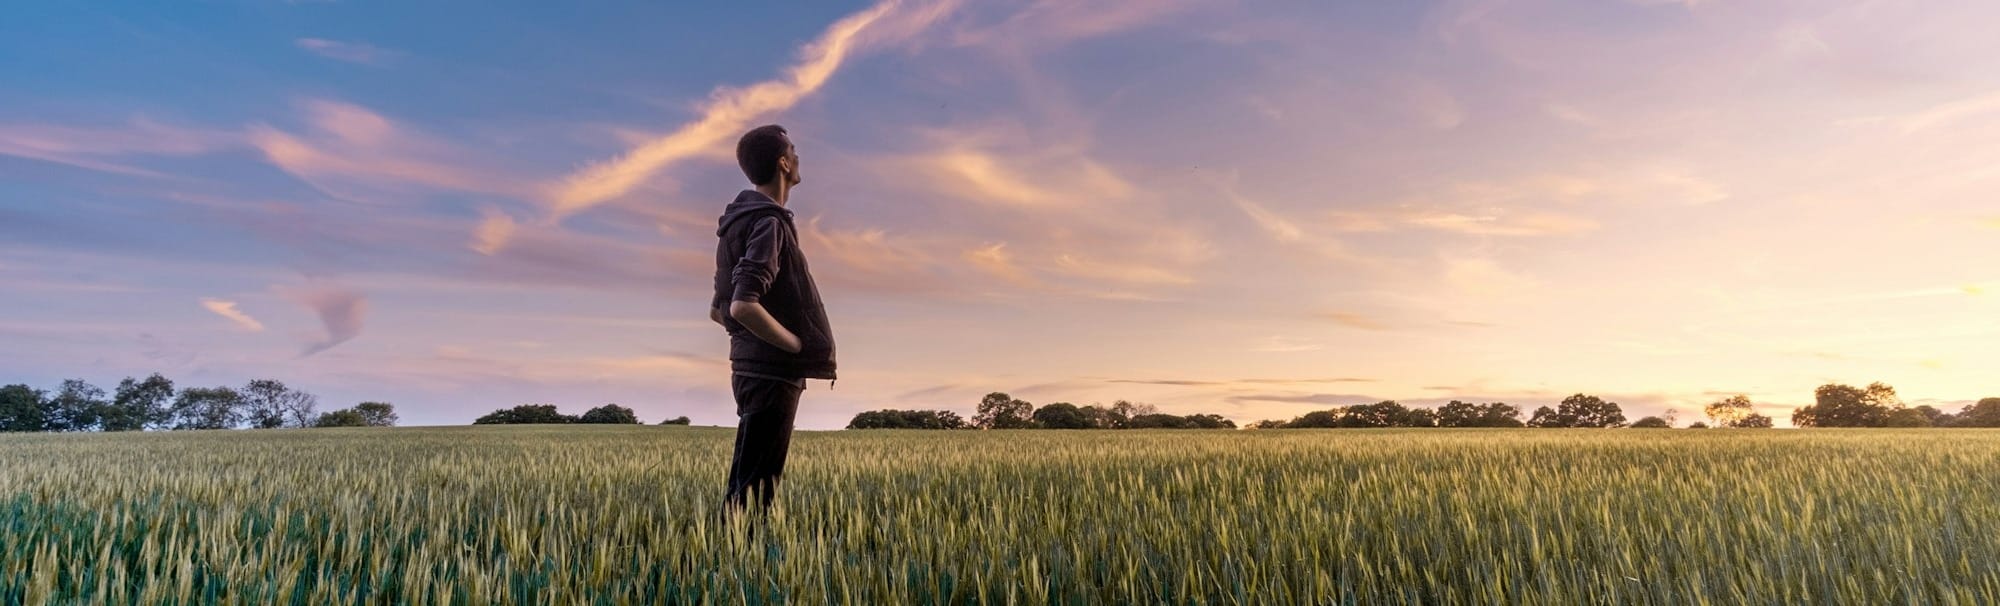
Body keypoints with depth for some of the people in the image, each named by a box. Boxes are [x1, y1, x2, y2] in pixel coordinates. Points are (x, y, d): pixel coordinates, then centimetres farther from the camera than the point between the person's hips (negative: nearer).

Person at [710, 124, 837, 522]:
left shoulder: (742, 220, 15)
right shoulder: (768, 223, -15)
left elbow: (718, 310, 19)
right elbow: (744, 306, -27)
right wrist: (802, 346, -16)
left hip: (754, 368, 10)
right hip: (772, 374, -10)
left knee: (747, 486, 16)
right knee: (752, 490, -4)